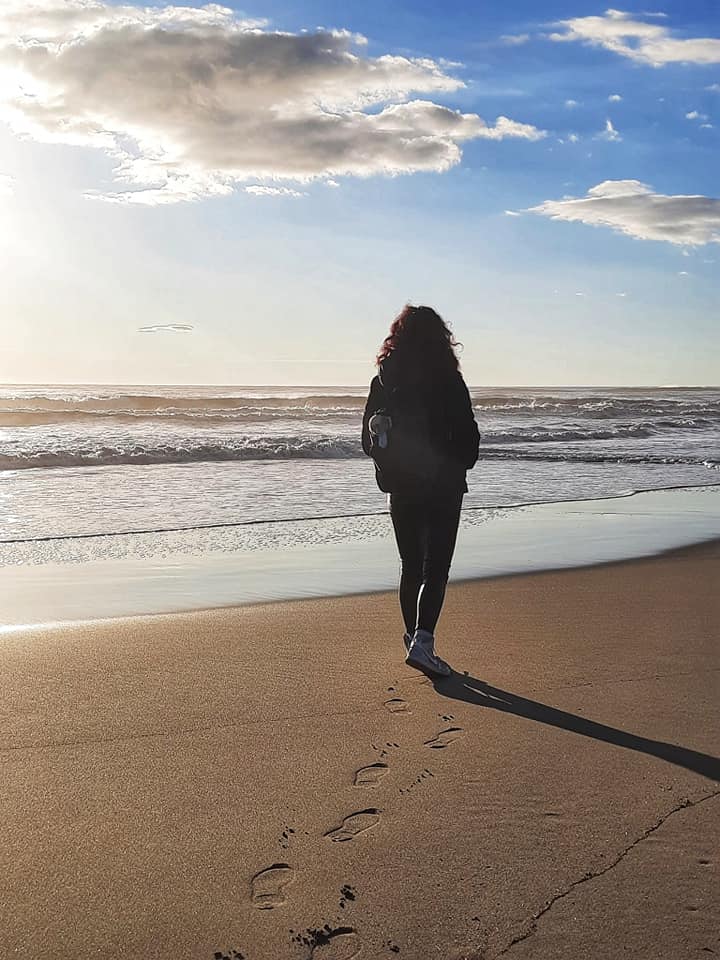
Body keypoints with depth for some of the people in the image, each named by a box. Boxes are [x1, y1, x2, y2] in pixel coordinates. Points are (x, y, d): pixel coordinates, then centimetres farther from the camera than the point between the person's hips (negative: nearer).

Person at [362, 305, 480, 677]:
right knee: (436, 567, -2)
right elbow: (468, 437, -8)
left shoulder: (382, 381, 1)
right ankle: (422, 641, -15)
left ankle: (414, 636, 27)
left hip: (401, 489, 4)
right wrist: (457, 467, 10)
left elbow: (369, 439, 7)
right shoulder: (449, 381, -10)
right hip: (443, 487, -4)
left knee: (411, 566, 16)